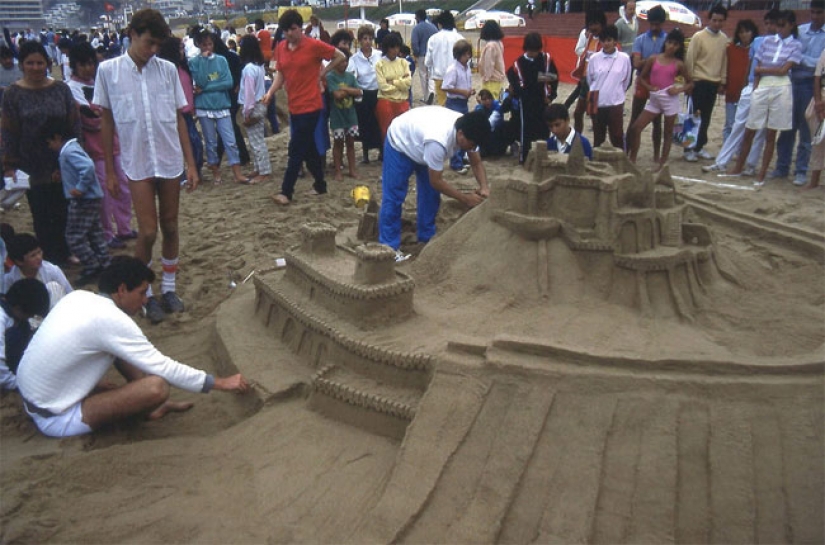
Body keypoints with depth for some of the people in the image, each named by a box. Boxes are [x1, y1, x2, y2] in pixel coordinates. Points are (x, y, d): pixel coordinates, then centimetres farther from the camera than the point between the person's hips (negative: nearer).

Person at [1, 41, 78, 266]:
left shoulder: (61, 89, 2)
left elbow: (75, 124, 2)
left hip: (63, 165, 1)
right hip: (33, 168, -1)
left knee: (62, 211, 7)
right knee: (41, 215, 6)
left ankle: (63, 254, 25)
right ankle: (50, 258, 18)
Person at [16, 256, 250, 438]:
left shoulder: (79, 296, 1)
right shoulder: (110, 319, -23)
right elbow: (163, 367, -19)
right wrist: (220, 383, -10)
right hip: (56, 419, -9)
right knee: (157, 387, -25)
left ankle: (150, 405, 10)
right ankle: (151, 405, 7)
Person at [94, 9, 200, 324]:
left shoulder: (168, 70, 0)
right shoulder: (109, 70, -4)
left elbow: (179, 119, 4)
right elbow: (107, 123, 2)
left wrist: (191, 165, 2)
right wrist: (109, 170, 2)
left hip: (170, 162, 2)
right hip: (137, 164, -2)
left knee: (170, 227, 10)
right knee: (148, 232, -4)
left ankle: (169, 288, 25)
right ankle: (145, 294, 16)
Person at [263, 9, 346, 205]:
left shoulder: (314, 45, -10)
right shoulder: (281, 48, 6)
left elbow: (340, 57, -1)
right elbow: (281, 73, 11)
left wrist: (323, 72, -5)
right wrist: (270, 92, -4)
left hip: (310, 106, -6)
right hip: (294, 106, 7)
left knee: (296, 149, -7)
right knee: (309, 148, 15)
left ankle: (286, 192, -3)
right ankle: (320, 185, 27)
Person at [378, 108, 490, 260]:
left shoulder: (467, 130, -23)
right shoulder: (438, 140, -45)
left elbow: (477, 163, -8)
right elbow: (436, 181, -33)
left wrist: (484, 187, -25)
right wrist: (465, 198, -29)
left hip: (420, 144, 8)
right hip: (400, 143, -8)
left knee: (431, 194, 6)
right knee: (393, 197, -8)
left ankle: (427, 238, 20)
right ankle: (389, 247, -1)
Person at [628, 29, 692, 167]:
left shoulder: (678, 64, 1)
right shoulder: (653, 59, 3)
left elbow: (690, 83, 9)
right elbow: (642, 77, 11)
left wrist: (679, 89, -9)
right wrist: (649, 87, -6)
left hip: (670, 99, -1)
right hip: (654, 99, 2)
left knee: (668, 132, 5)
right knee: (635, 128, -9)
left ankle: (662, 163, 12)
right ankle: (632, 160, -1)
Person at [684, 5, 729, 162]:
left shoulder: (724, 38, 7)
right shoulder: (698, 37, -8)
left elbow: (724, 60, 12)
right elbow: (689, 60, -7)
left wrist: (723, 82, 11)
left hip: (714, 83, 5)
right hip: (698, 82, -5)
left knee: (706, 118, 10)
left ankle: (699, 147, 19)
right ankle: (689, 149, 5)